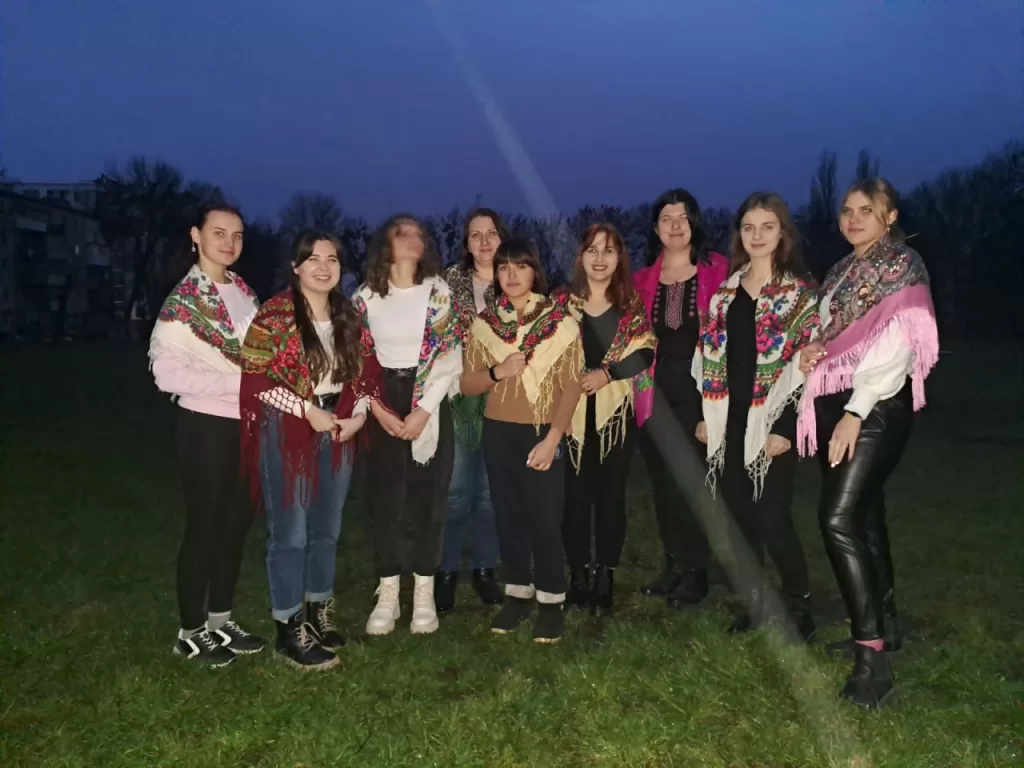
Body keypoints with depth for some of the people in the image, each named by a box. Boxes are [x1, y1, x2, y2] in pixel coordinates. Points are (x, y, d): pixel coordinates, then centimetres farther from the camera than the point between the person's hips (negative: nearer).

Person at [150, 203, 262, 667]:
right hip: (207, 425, -7)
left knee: (237, 522, 15)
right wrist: (239, 381, -23)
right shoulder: (184, 300, -13)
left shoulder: (242, 291, 8)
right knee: (204, 526, 4)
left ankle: (221, 620, 31)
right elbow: (167, 372, -21)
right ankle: (191, 632, 21)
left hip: (248, 422, 7)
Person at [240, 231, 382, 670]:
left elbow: (367, 370, 13)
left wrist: (358, 413, -3)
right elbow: (255, 378, -15)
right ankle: (290, 627, 14)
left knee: (327, 529, 15)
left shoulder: (350, 316, 8)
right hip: (287, 432, -6)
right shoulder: (275, 316, -11)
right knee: (290, 533, 1)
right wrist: (308, 410, -17)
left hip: (337, 431, 6)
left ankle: (319, 610, 32)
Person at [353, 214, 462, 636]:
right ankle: (387, 597, 14)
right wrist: (376, 407, -9)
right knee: (384, 498, 3)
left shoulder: (439, 293, 1)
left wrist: (423, 411, -12)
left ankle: (424, 597, 13)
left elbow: (450, 357, -5)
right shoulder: (366, 296, 5)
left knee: (426, 496, 2)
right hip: (382, 405, 1)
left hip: (428, 405, -1)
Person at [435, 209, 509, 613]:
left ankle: (484, 568, 22)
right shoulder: (451, 279, 4)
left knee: (492, 488, 8)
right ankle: (446, 571, 12)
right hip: (458, 394, -1)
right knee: (455, 489, -2)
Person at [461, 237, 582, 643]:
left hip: (543, 432, -3)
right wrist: (496, 371, -15)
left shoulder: (560, 321, -5)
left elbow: (571, 386, -8)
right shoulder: (483, 323, 4)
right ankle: (517, 594, 24)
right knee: (508, 516, 11)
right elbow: (466, 384, 5)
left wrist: (552, 438, -16)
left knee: (545, 519, -2)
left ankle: (551, 601, 13)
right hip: (498, 432, 4)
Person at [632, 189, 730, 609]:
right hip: (656, 392, 4)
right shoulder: (643, 279, 10)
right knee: (663, 481, 9)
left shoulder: (717, 270, 0)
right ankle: (674, 566, 22)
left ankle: (696, 572, 11)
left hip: (699, 388, -4)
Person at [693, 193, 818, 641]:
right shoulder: (726, 291, 12)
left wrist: (785, 427, -15)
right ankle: (756, 604, 23)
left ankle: (799, 606, 14)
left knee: (772, 517, -6)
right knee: (740, 517, 9)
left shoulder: (799, 292, -2)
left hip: (773, 422, -5)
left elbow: (807, 363, -9)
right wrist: (706, 414, 6)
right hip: (729, 423, 5)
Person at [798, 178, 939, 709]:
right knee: (864, 514, 13)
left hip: (877, 406, -8)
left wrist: (855, 413, -22)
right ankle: (883, 626, 26)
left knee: (839, 518, -17)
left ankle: (872, 656, -14)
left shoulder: (902, 266, -5)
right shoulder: (842, 272, 19)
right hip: (837, 403, 8)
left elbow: (894, 345, -16)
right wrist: (811, 355, 0)